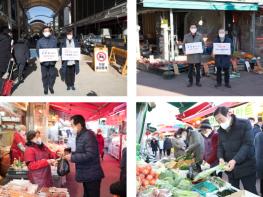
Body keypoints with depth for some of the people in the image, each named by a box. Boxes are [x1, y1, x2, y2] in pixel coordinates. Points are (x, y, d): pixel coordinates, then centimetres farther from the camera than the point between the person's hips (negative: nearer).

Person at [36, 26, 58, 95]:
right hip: (44, 61, -1)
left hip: (52, 61, 1)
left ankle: (51, 87, 24)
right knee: (44, 75, 5)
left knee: (52, 74, 4)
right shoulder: (40, 41, 1)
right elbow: (38, 50, 1)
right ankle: (45, 88, 19)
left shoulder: (54, 40, 5)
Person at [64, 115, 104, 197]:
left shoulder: (88, 136, -21)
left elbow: (90, 155, -28)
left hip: (92, 175, -10)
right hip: (86, 175, 10)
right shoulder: (80, 136, 11)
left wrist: (72, 157, -22)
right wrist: (70, 154, 6)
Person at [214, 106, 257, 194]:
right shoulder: (220, 130, 6)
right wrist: (221, 158, -11)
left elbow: (248, 145, -18)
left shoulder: (245, 124, -12)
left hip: (246, 167, -5)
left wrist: (235, 160, -29)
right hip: (230, 168, 5)